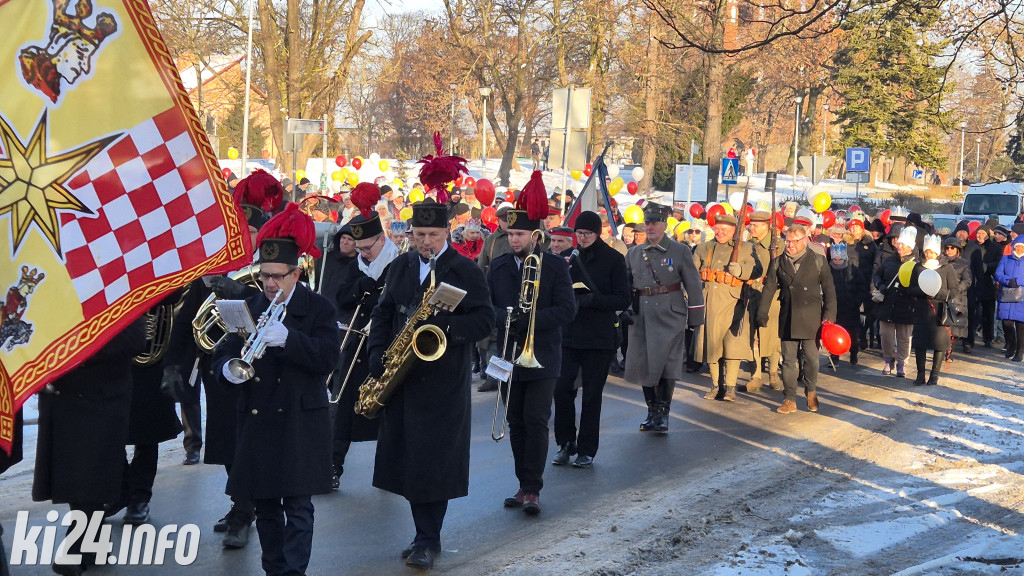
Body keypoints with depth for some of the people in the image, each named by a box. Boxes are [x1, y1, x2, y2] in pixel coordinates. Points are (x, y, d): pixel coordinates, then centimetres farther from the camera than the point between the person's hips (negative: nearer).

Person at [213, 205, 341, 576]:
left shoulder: (319, 309, -2)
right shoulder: (249, 308, 10)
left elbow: (328, 358, -15)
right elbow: (223, 353, 7)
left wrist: (287, 339, -28)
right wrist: (229, 368, -17)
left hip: (300, 423, -4)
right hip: (257, 422, 4)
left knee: (298, 505, -4)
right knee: (265, 505, 11)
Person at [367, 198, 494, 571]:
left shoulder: (466, 271, -3)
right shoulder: (401, 266, 11)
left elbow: (485, 320, -7)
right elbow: (383, 313, 14)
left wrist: (446, 325, -23)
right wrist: (378, 355, 0)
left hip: (443, 381, -5)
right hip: (401, 377, 5)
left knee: (433, 460, -5)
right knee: (406, 455, 8)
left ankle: (428, 540, 3)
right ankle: (426, 534, 19)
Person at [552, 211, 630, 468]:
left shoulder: (613, 259, -3)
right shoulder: (572, 259, 9)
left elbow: (623, 300, -7)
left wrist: (591, 299, -20)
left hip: (599, 338, -3)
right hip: (569, 335, 3)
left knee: (592, 395, 3)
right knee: (562, 389, -2)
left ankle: (587, 450, 13)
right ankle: (566, 444, 13)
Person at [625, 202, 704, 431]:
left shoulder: (680, 251, 0)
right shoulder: (633, 253, 10)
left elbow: (692, 286, 1)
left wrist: (695, 319, 0)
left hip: (670, 315, -4)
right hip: (641, 315, 4)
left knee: (665, 363, -5)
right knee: (642, 363, 5)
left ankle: (663, 414, 5)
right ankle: (652, 411, 18)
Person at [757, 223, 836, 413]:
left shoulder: (818, 261, 2)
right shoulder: (778, 262, 8)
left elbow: (829, 289, 3)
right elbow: (769, 288, 7)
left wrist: (829, 315, -5)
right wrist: (762, 312, -1)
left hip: (811, 318, -2)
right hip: (787, 318, 2)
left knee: (811, 358, 1)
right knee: (788, 360, 3)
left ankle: (811, 392, 25)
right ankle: (790, 400, 9)